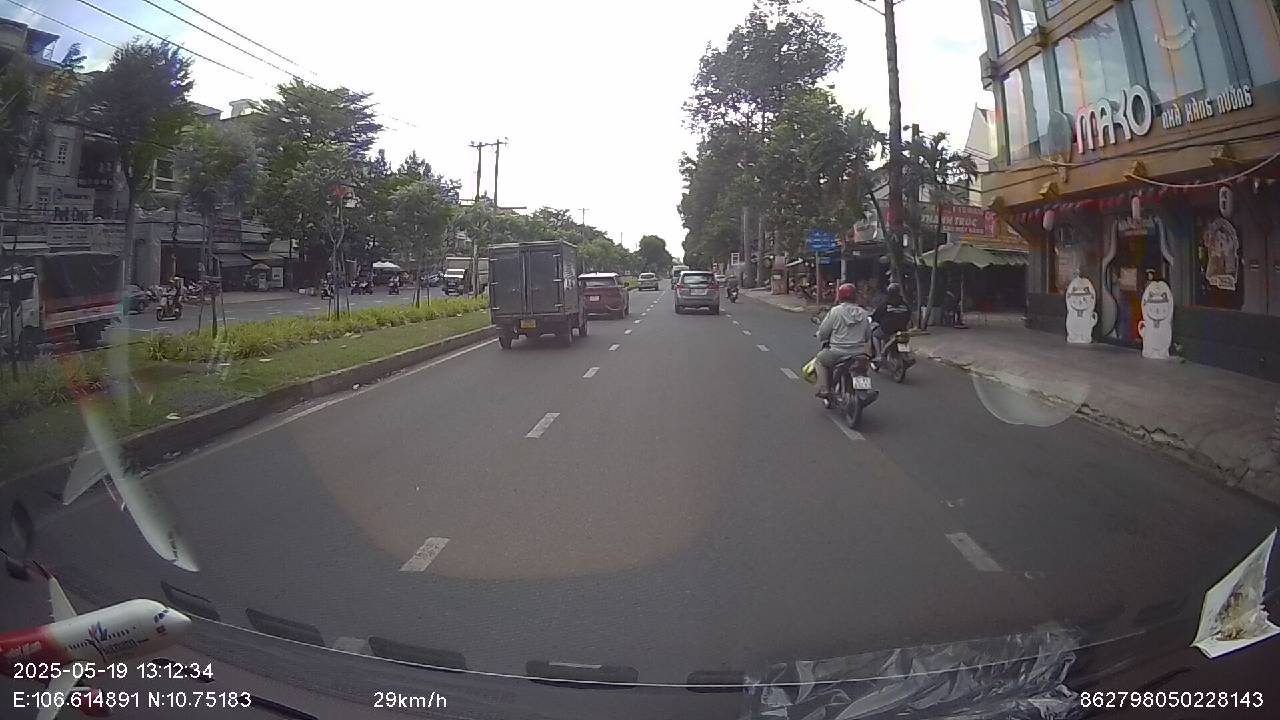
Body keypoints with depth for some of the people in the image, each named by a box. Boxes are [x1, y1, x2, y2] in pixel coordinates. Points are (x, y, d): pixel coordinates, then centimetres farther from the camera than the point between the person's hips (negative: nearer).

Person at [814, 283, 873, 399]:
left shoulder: (835, 311, -8)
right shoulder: (863, 314, 7)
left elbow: (822, 332, -4)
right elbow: (868, 336, 15)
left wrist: (821, 337, 18)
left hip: (838, 353, -5)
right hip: (859, 354, 5)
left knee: (820, 359, 21)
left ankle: (824, 389, 9)